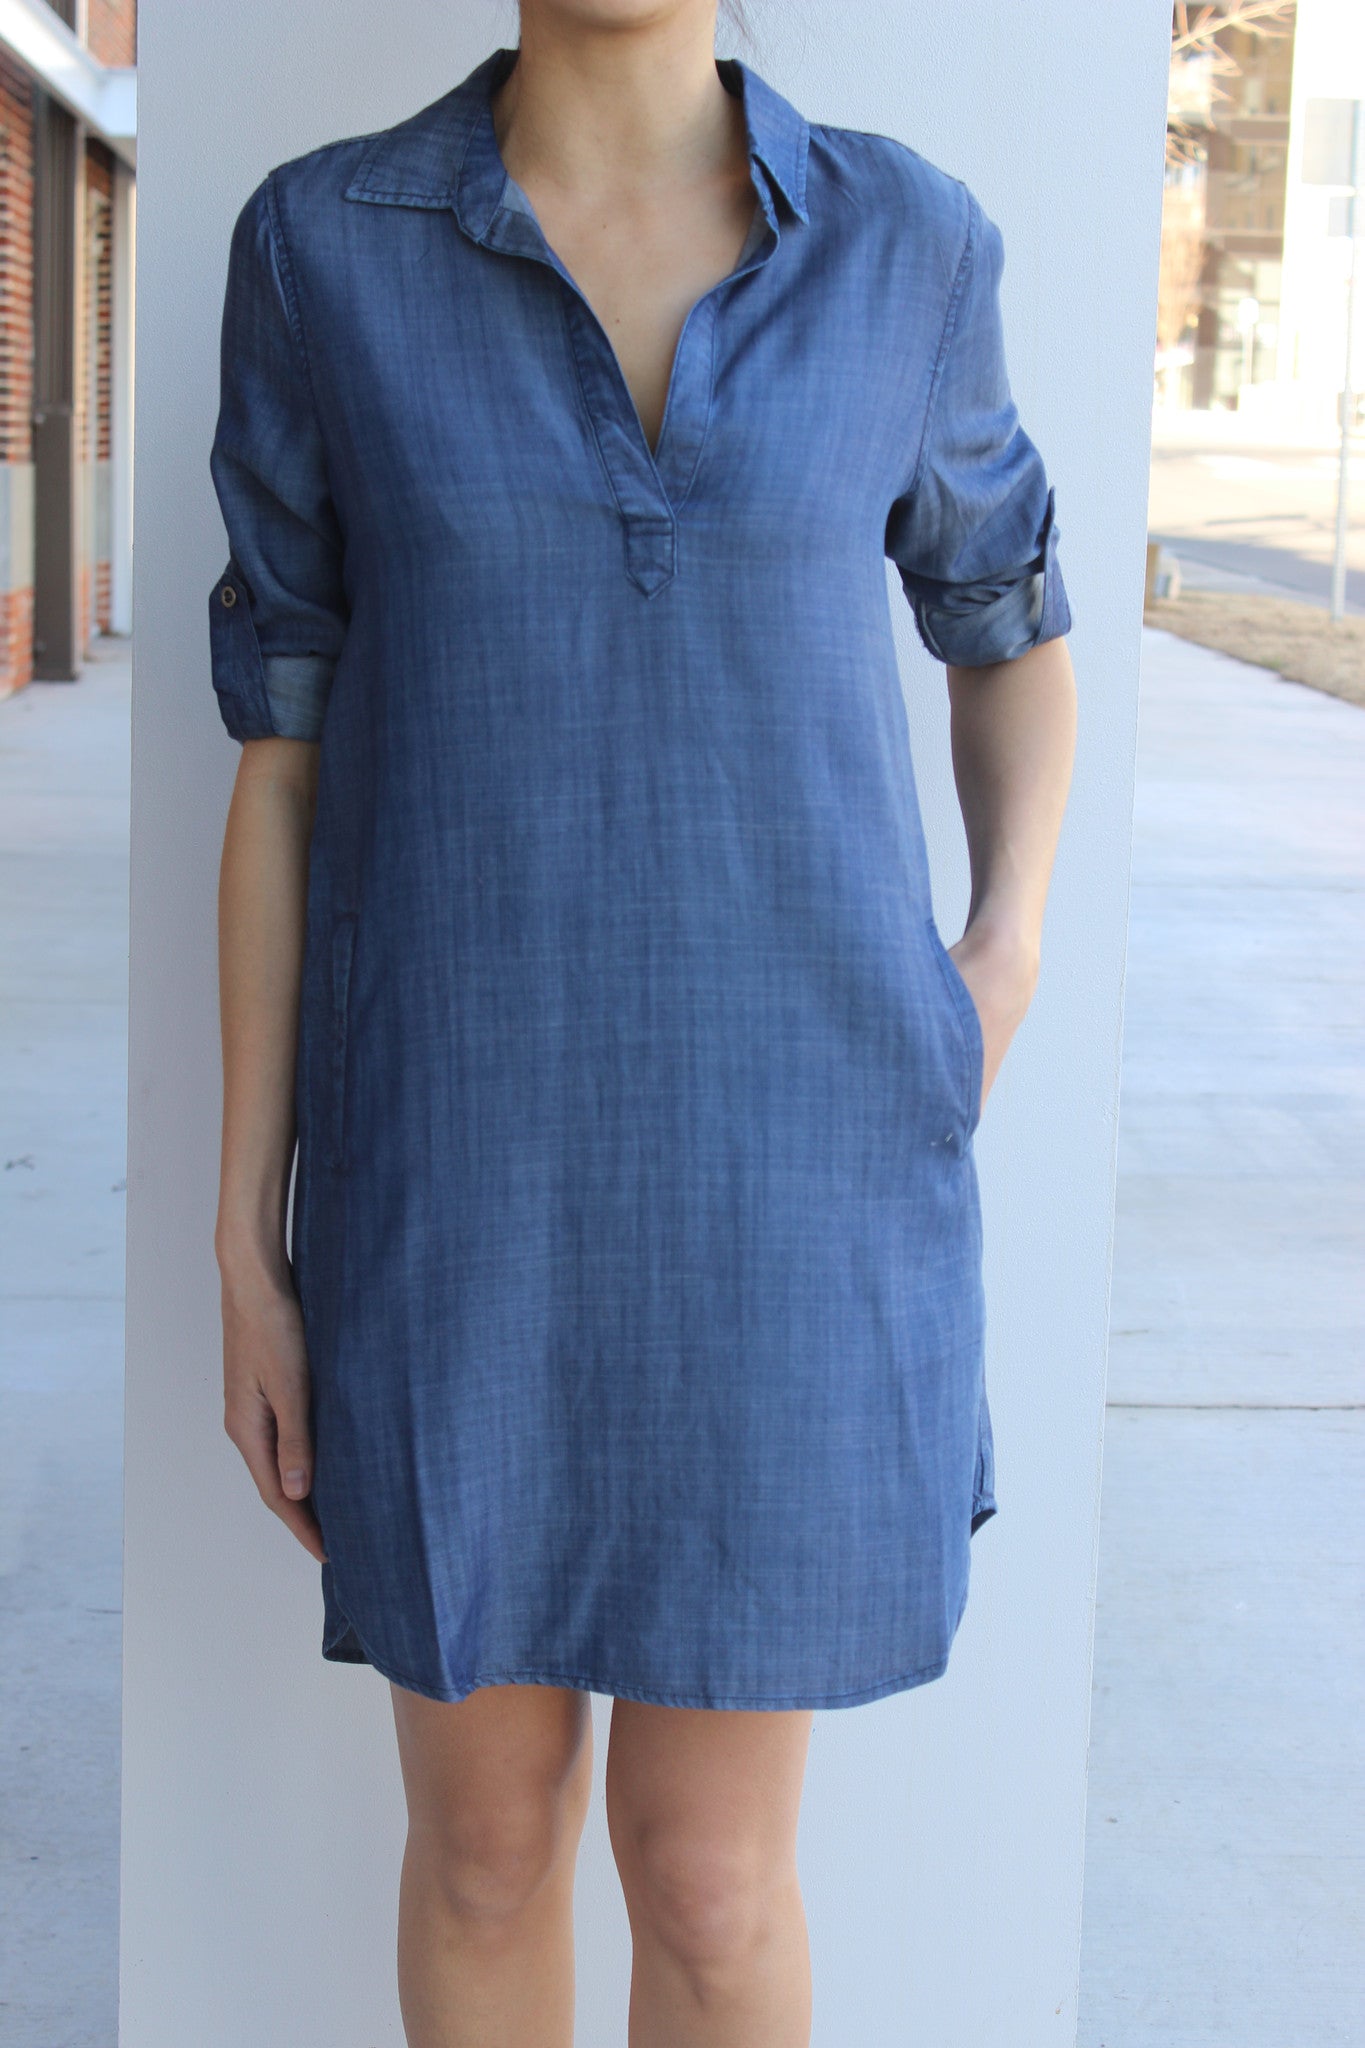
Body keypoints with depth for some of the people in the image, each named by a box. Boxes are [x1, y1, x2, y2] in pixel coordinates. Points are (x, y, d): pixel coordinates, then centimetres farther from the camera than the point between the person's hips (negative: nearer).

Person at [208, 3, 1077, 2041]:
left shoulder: (903, 244, 0)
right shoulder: (325, 246, -2)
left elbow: (1011, 618, 16)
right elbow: (287, 757, 1)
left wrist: (1005, 970, -2)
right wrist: (246, 1243, 1)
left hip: (787, 1162, 0)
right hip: (470, 1163, 1)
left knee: (710, 1883, 7)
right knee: (484, 1839, 14)